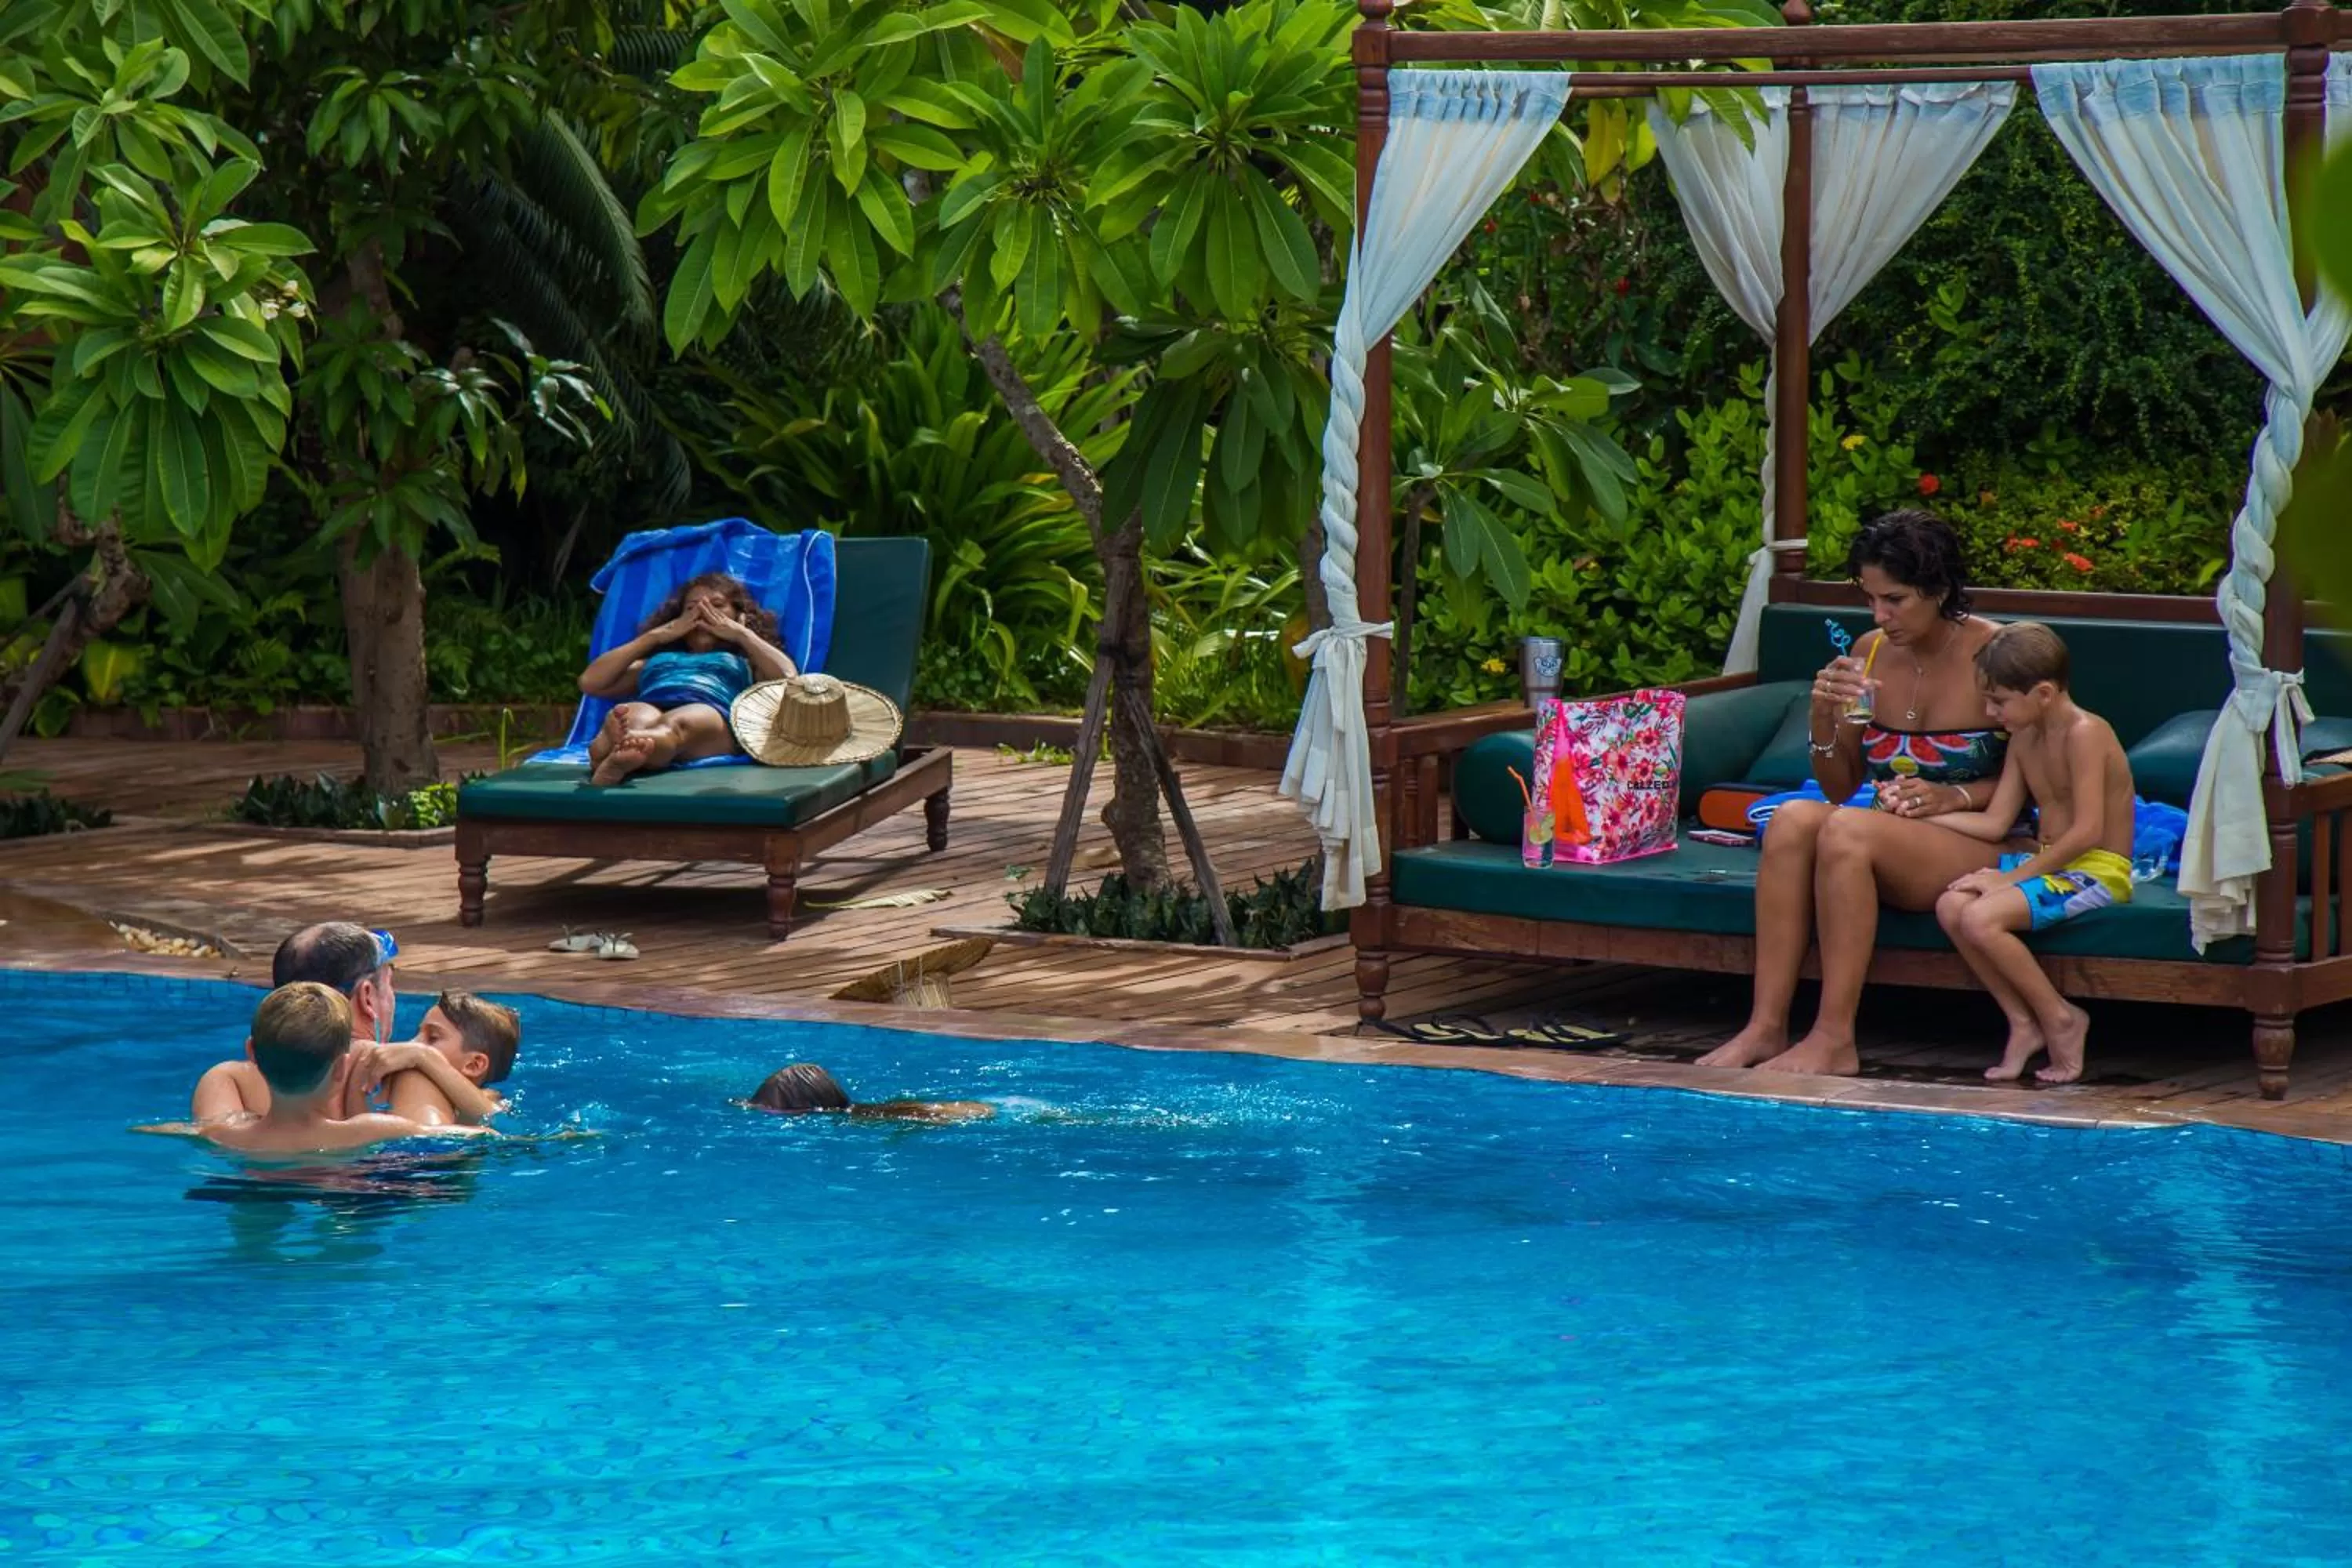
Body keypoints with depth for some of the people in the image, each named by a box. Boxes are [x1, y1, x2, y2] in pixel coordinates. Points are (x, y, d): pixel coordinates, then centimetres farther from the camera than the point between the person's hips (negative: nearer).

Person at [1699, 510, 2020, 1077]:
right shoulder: (1870, 653, 7)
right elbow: (1840, 785, 13)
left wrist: (1956, 796, -16)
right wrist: (1824, 719, -6)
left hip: (1978, 844, -5)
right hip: (1888, 837, 5)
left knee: (1847, 829, -32)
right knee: (1793, 819, -25)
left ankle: (1834, 1040, -30)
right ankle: (1766, 1027, -29)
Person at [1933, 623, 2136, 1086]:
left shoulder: (2084, 734, -16)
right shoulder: (2024, 737, 12)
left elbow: (2087, 831, -23)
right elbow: (1994, 823, 12)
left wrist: (2012, 877, -21)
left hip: (2097, 872, -9)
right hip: (2048, 863, 9)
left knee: (1980, 918, -26)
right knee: (1951, 906, -12)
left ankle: (2060, 1020, -9)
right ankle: (2023, 1022, -5)